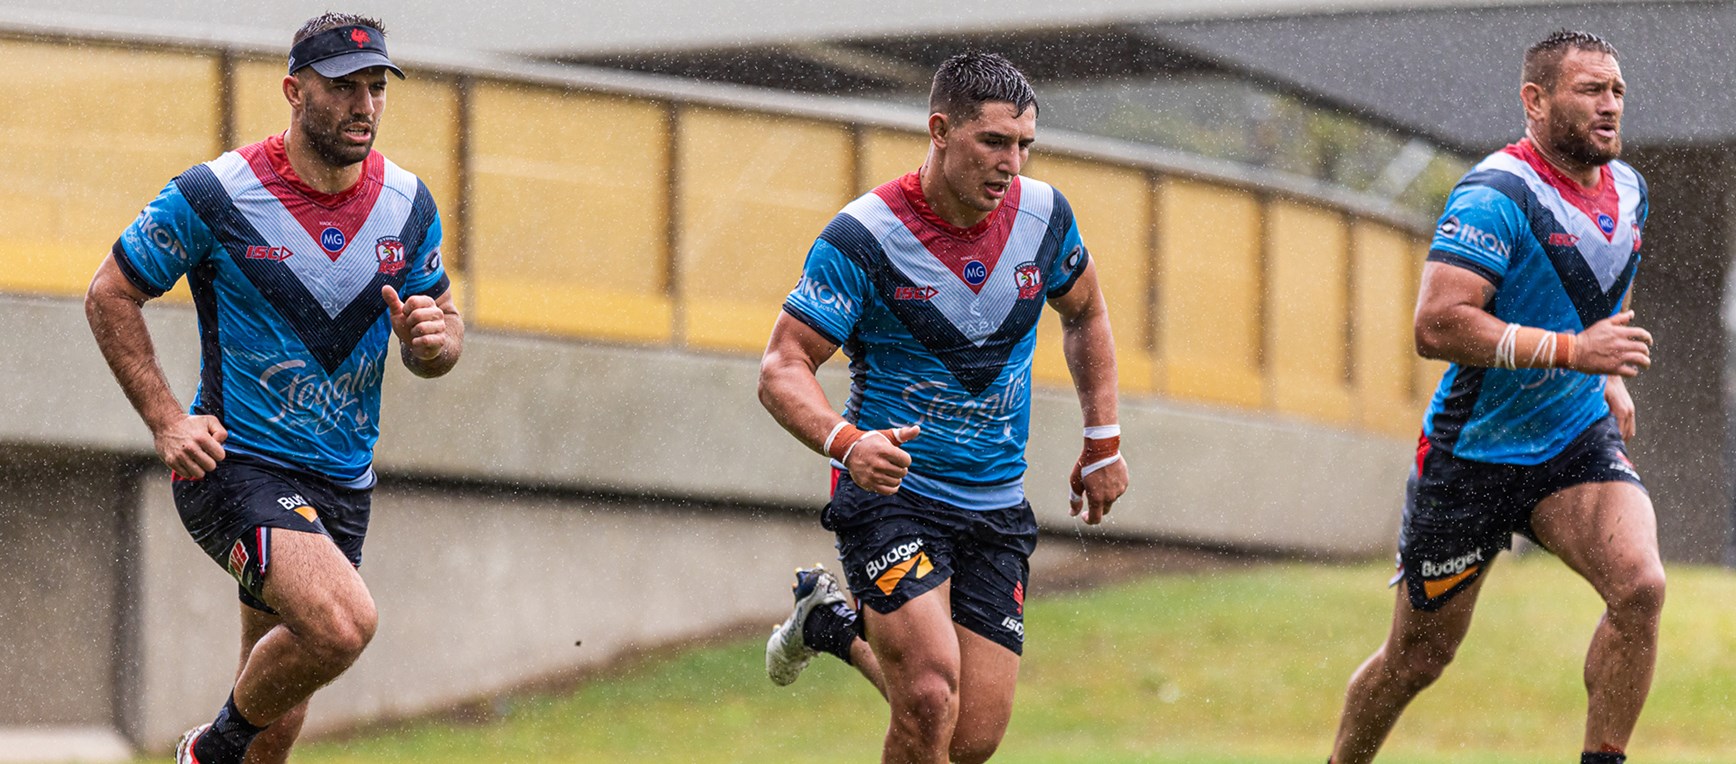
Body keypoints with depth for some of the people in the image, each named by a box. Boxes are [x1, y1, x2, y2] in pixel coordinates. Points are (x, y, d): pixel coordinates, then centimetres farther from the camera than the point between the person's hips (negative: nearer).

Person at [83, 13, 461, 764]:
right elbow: (110, 295, -1)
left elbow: (442, 329, 15)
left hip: (341, 487, 6)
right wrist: (166, 420, -10)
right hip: (235, 468, -6)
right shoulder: (212, 196, -12)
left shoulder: (408, 205, 3)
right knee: (343, 623, -29)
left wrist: (433, 338, -10)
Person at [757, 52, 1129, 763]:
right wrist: (845, 442, -35)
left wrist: (1104, 441, 14)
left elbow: (1085, 313, 18)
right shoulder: (861, 238, -17)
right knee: (932, 701, -25)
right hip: (890, 494, -5)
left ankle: (839, 627, 28)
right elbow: (782, 369, -16)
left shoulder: (1044, 215, -3)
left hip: (997, 510, 5)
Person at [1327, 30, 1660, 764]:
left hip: (1578, 442, 5)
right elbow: (1437, 325, -30)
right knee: (1418, 658, 7)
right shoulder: (1496, 196, -20)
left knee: (1639, 586, -22)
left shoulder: (1627, 190, 6)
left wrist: (1611, 376, 10)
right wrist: (1573, 351, -32)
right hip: (1473, 454, -5)